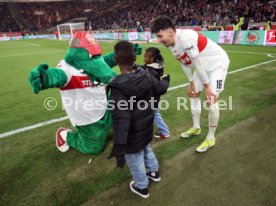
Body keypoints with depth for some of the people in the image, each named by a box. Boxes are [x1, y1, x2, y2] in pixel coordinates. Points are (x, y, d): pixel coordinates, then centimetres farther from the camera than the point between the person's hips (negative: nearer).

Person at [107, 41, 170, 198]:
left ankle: (142, 187, 39)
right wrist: (166, 80, 30)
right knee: (146, 149, 32)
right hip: (146, 127, 7)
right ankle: (154, 172, 55)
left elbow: (121, 119, -35)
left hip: (133, 134, -6)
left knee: (135, 160, 17)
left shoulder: (118, 87, -30)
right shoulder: (145, 75, -11)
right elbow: (159, 89, 7)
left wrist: (118, 146, -33)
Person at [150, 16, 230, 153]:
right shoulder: (172, 45, -6)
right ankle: (196, 128, 28)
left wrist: (207, 86, -20)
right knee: (193, 93, 12)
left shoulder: (185, 38, -34)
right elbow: (184, 63, 5)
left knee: (212, 99, -12)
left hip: (218, 63, -9)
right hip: (204, 66, 9)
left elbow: (197, 63, -29)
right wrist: (192, 83, 11)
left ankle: (211, 138, 4)